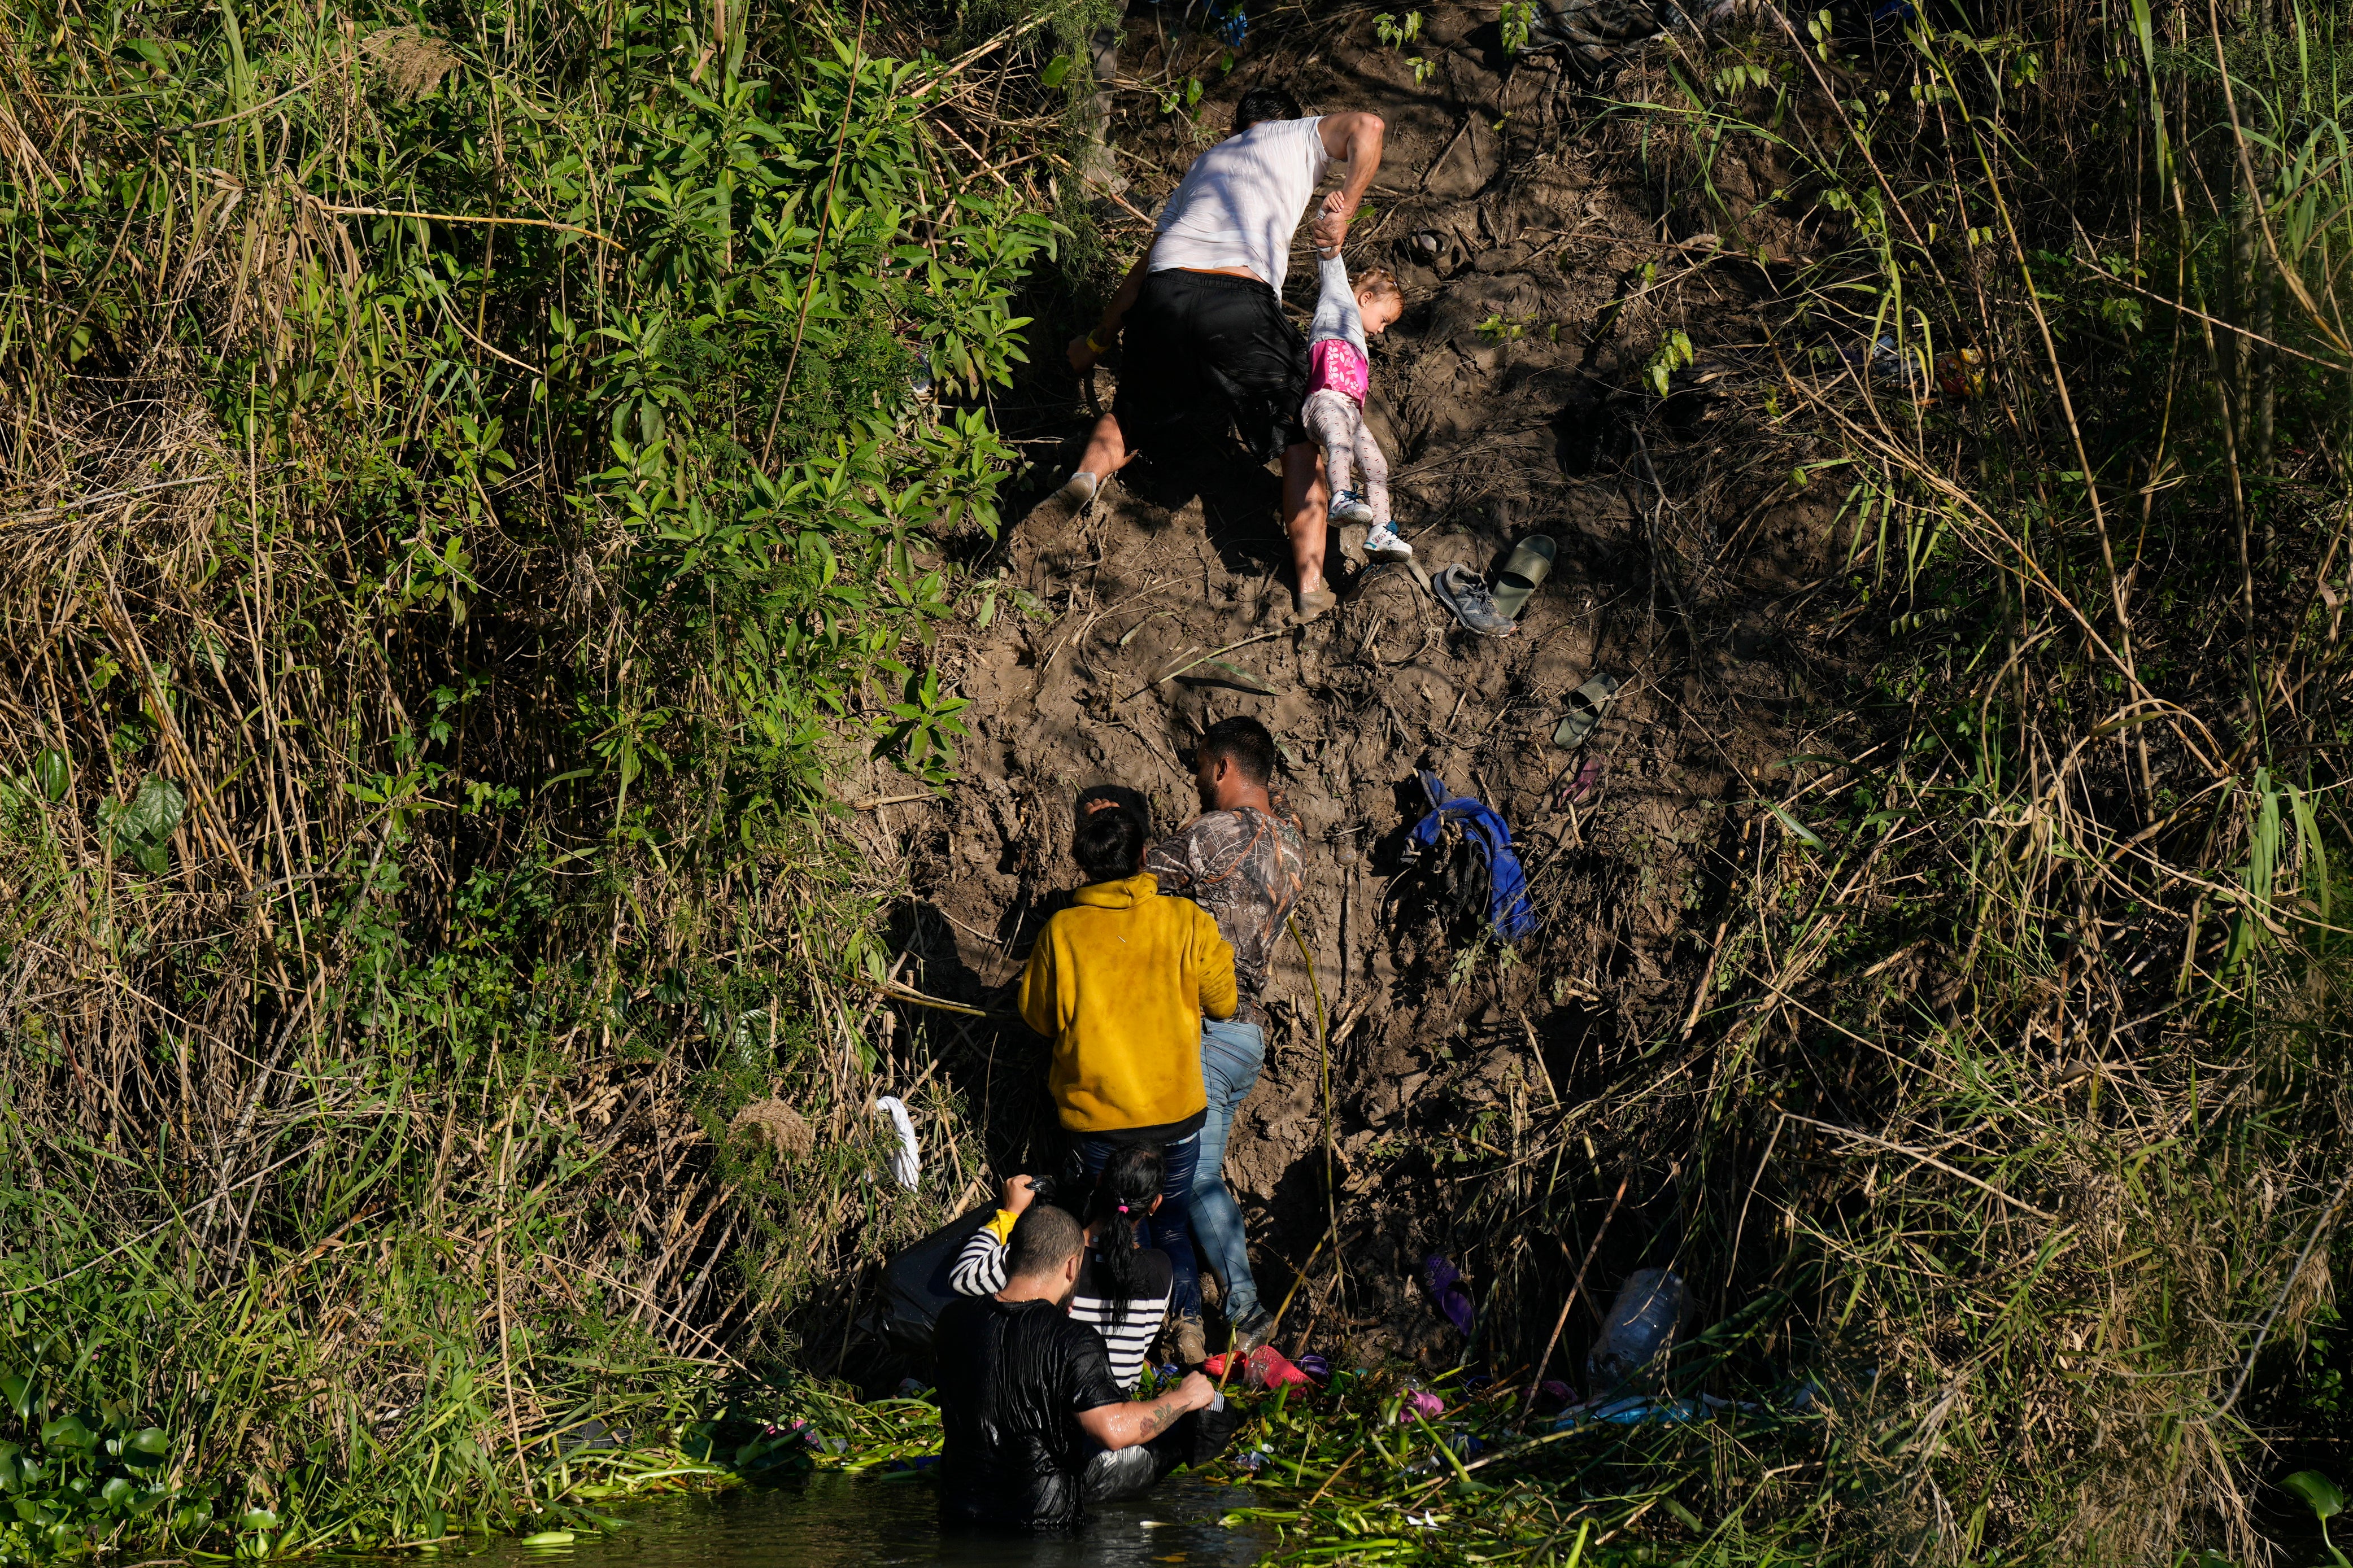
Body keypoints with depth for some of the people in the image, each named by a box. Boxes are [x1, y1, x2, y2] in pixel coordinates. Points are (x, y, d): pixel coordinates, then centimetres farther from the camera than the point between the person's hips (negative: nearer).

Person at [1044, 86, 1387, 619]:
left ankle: (1087, 474, -4)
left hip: (1164, 295, 4)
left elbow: (1147, 263, 35)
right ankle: (1310, 581, -3)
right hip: (1241, 304, -4)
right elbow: (1366, 126, 3)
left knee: (1134, 410, 27)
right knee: (1297, 434, 10)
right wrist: (1344, 209, 5)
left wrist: (1098, 340, 43)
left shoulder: (1203, 162, 36)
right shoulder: (1299, 136, 25)